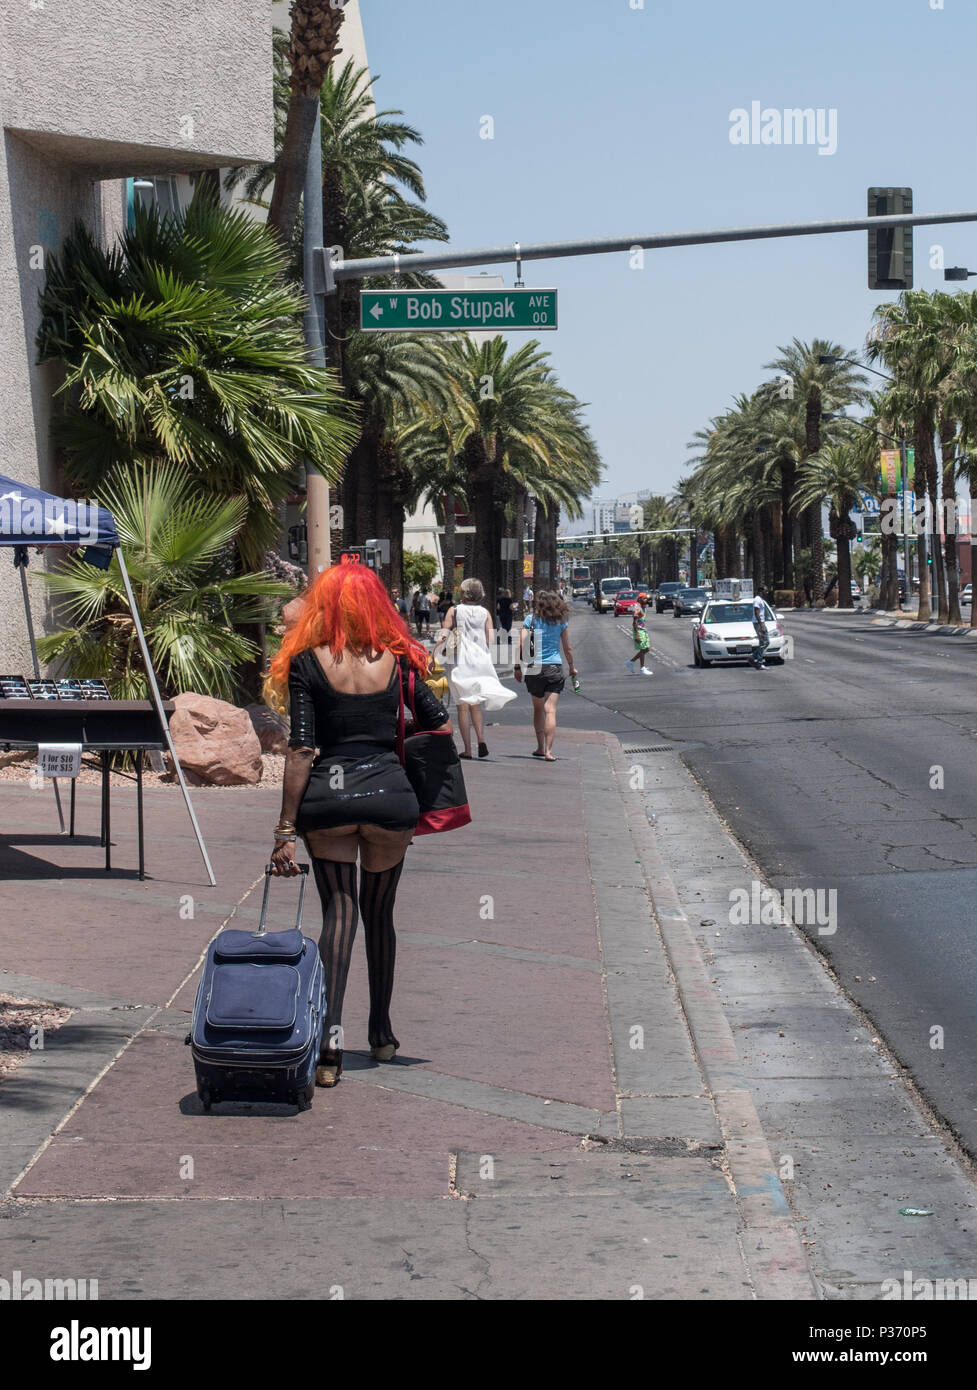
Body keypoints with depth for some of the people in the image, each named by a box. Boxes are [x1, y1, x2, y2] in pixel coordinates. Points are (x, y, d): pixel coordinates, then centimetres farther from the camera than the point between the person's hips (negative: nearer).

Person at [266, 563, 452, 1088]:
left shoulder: (306, 663, -2)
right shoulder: (398, 660, 5)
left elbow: (301, 751, -6)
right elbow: (442, 729, 9)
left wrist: (285, 830, -4)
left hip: (327, 796, -2)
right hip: (389, 792, 2)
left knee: (338, 911, 2)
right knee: (379, 912, 18)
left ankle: (330, 1037, -17)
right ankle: (381, 1033, 30)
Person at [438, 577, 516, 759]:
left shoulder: (454, 611, -2)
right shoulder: (485, 613, 4)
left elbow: (443, 635, -7)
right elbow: (490, 640, 1)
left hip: (460, 661, -2)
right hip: (480, 661, 2)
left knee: (463, 706, 2)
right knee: (476, 705, 14)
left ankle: (467, 749, -2)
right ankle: (481, 740, -7)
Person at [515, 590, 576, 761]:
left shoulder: (531, 619, -1)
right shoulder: (561, 621, 3)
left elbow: (521, 645, -6)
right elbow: (567, 649, 8)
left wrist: (518, 667, 2)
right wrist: (572, 668, 21)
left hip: (534, 669, 0)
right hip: (554, 668, 0)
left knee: (538, 709, 16)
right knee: (550, 710, -5)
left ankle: (540, 748, 24)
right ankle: (548, 750, -15)